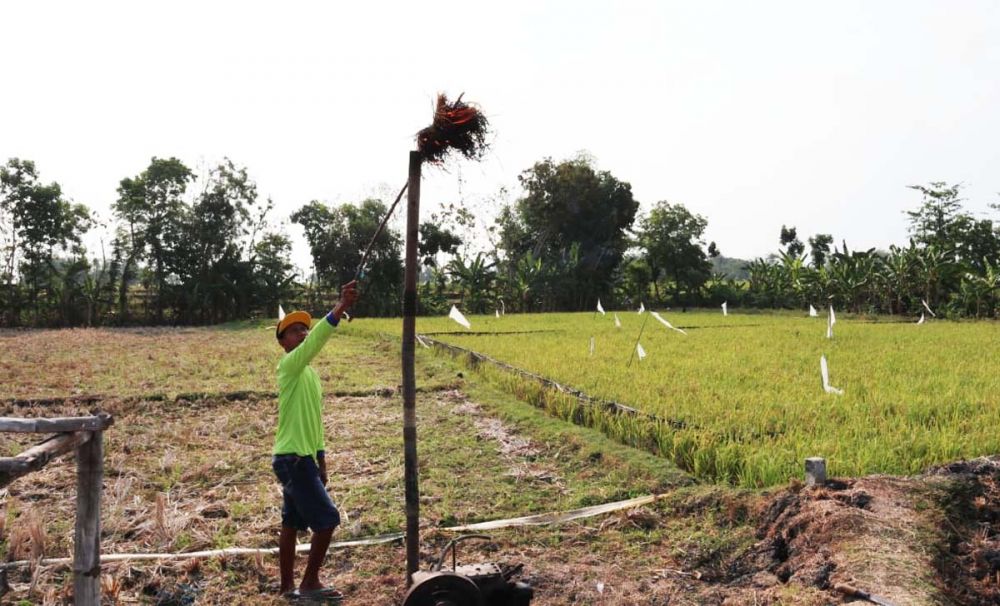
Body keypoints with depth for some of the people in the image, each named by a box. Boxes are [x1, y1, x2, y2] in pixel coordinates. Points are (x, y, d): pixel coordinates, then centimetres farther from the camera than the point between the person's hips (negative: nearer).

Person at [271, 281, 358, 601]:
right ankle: (310, 583, 5)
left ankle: (288, 587, 21)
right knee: (327, 519, -6)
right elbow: (316, 341, -31)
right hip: (293, 458, -9)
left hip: (301, 458, 9)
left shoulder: (310, 372, 15)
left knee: (292, 524, 13)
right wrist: (341, 307, -41)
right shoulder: (289, 366, -12)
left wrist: (320, 458, 17)